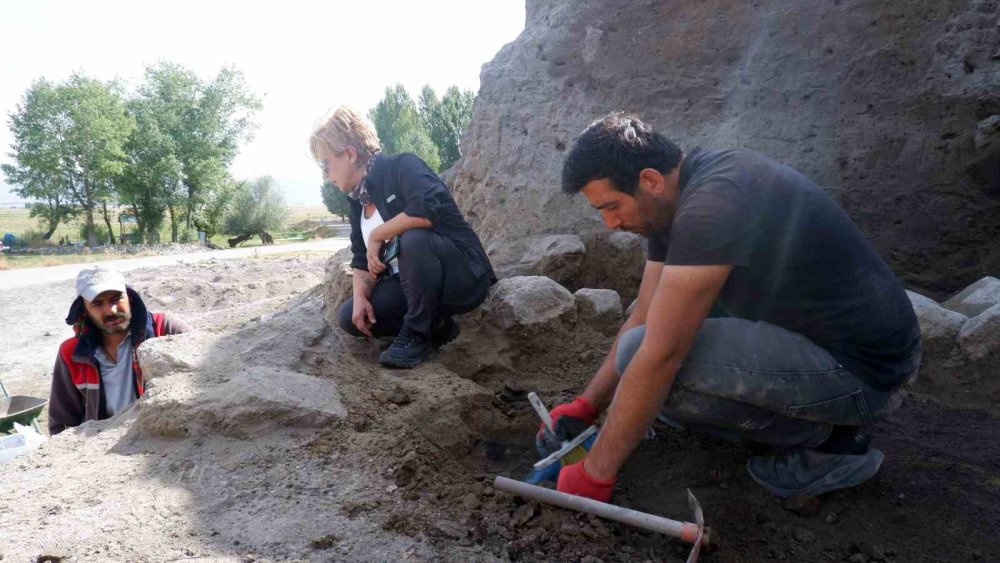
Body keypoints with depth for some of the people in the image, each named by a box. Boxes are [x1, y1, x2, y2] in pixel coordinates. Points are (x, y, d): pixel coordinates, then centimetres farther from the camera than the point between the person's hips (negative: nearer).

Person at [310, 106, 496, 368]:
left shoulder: (401, 166, -15)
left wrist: (377, 235, -21)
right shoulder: (358, 201, 9)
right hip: (411, 285, 8)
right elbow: (362, 261, 10)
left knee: (413, 239, -36)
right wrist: (360, 297, -10)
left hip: (463, 277, -8)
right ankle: (435, 324, 7)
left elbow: (427, 210, -35)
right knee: (351, 317, -6)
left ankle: (417, 334, -16)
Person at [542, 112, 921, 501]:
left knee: (658, 355, -24)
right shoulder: (676, 196, 3)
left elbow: (659, 356, -28)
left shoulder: (710, 208, -28)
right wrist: (585, 406, 5)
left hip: (863, 367, -9)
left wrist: (596, 473, -18)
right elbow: (642, 319, 8)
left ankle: (828, 438, -3)